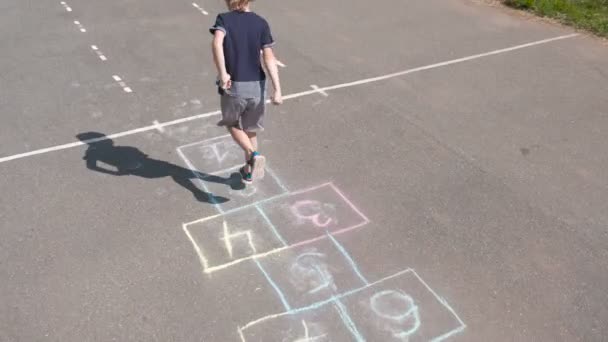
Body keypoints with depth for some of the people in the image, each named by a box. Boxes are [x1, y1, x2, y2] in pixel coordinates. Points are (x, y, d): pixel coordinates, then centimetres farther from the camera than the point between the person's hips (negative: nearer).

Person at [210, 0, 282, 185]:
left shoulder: (224, 19, -3)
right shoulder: (261, 23, 1)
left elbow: (217, 42, -25)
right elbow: (269, 57, -9)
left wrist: (222, 73, -28)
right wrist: (277, 90, -13)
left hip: (233, 87, -2)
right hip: (257, 87, 2)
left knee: (232, 125, 24)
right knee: (250, 131, 23)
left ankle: (254, 155, -1)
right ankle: (248, 171, 37)